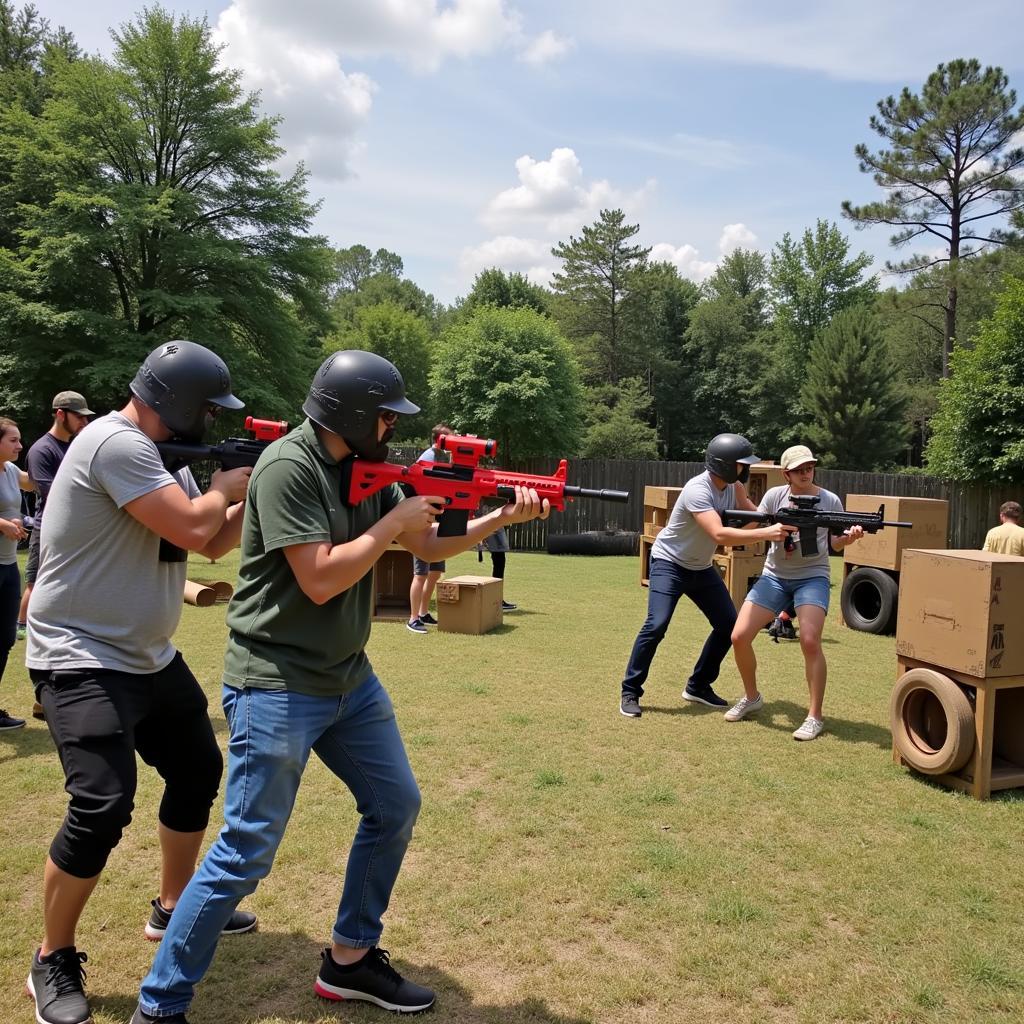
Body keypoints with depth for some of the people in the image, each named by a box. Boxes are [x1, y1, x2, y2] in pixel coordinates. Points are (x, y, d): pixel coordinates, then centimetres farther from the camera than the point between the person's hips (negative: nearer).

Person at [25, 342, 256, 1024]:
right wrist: (229, 484, -7)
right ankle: (54, 962, 11)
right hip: (83, 661, -10)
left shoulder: (161, 455, 10)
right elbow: (191, 528, -26)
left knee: (199, 773, 16)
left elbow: (217, 542, 12)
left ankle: (174, 910, 36)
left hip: (150, 657, 10)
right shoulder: (117, 443, -20)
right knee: (103, 809, -15)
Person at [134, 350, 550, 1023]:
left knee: (396, 808, 14)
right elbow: (320, 579, -25)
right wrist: (394, 522, -15)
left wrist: (506, 516, 0)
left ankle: (351, 960, 31)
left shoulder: (367, 469, 6)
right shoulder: (288, 467, -19)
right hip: (276, 688, -9)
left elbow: (430, 546, 12)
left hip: (349, 680, 9)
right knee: (246, 854, -2)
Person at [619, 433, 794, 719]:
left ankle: (698, 686, 22)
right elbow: (720, 535, -39)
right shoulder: (698, 490, -29)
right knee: (656, 625, -21)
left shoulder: (734, 486, -4)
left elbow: (757, 516, 4)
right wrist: (766, 533, -42)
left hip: (701, 568, 8)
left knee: (729, 626, 7)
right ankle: (630, 692, -5)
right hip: (669, 563, -8)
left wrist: (782, 521, -17)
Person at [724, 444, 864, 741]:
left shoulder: (830, 501, -5)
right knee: (739, 637, -7)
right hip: (773, 576, 3)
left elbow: (835, 543, 2)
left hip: (812, 577, -2)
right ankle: (752, 697, 19)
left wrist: (850, 536, -18)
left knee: (810, 641, -23)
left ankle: (815, 717, -6)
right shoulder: (775, 495, -2)